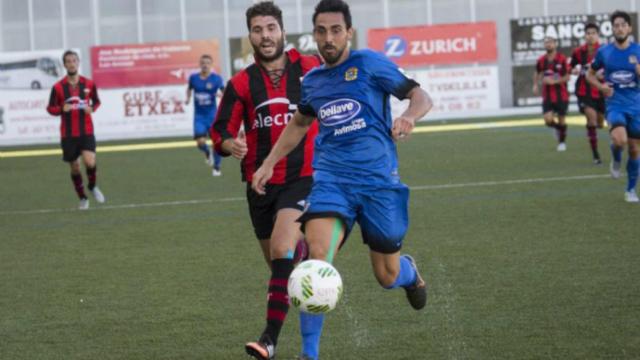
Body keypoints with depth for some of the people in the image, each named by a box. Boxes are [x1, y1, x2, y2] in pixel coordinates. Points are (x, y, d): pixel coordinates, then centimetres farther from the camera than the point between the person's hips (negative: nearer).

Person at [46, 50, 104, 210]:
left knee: (90, 162, -19)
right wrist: (62, 109, -18)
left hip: (86, 132, 0)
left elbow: (96, 101, 15)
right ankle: (83, 198, 27)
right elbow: (50, 108, 3)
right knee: (74, 167, 7)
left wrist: (92, 109, -7)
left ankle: (93, 186, 12)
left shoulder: (88, 84, 0)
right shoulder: (58, 87, -4)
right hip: (68, 134, 0)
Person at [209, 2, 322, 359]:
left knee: (281, 249, -23)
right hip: (260, 183, 4)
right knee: (278, 261, 12)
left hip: (302, 178, -4)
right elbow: (221, 131, 1)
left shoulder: (311, 68, -3)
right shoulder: (241, 84, 1)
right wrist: (230, 144, -22)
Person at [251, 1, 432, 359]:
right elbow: (299, 124, 31)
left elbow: (421, 96, -3)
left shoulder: (370, 63, -3)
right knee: (317, 254, -24)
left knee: (388, 277, 5)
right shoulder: (311, 81, 11)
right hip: (331, 178, 2)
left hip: (379, 179, -2)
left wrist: (409, 117, -25)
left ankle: (410, 271, 46)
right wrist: (269, 163, 24)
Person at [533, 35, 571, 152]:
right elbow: (537, 73, 21)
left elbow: (567, 77, -10)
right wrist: (536, 84, 8)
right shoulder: (541, 60, 1)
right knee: (548, 120, -11)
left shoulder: (562, 59, -10)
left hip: (561, 96, -2)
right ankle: (558, 128, 24)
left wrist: (554, 81, -20)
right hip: (547, 96, 2)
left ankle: (562, 142, 26)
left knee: (561, 120, 4)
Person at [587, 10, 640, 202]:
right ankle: (616, 160, 7)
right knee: (620, 140, -28)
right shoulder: (604, 52, -1)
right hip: (615, 104, -1)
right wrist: (601, 86, -6)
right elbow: (590, 74, 14)